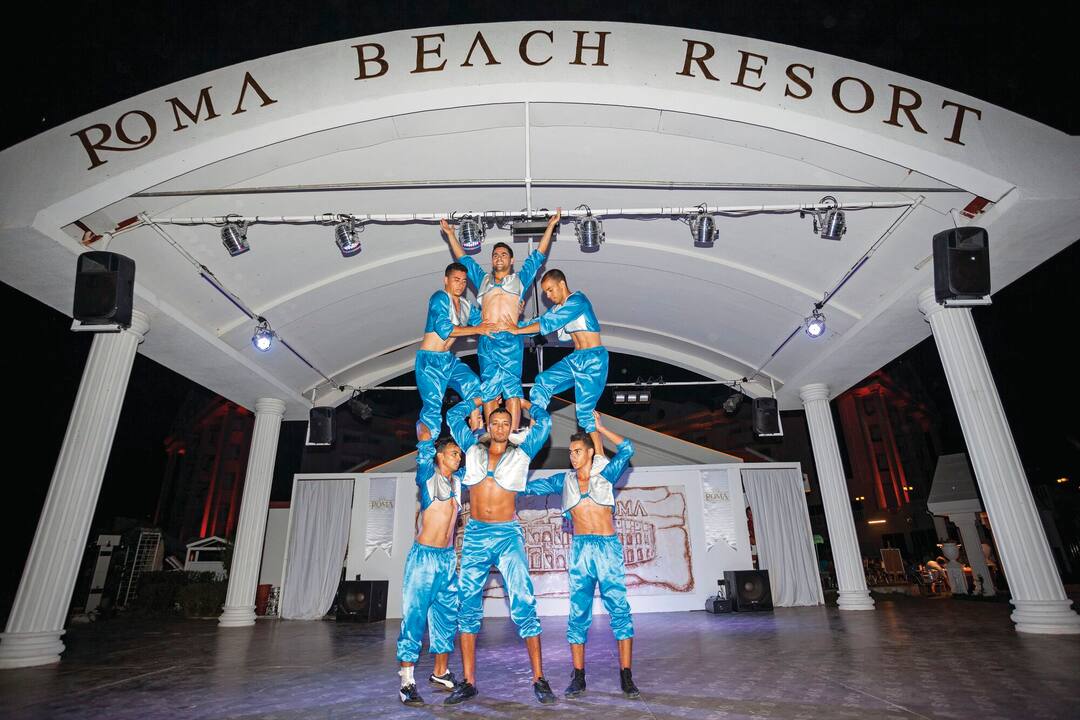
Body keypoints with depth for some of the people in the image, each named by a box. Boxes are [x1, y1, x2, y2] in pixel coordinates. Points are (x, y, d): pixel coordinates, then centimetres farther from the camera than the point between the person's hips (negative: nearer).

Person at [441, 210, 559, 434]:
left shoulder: (519, 279, 20)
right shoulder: (483, 280, 26)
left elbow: (538, 256, 20)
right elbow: (463, 258, 33)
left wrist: (550, 226, 20)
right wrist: (450, 233, 36)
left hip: (510, 340, -3)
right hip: (486, 342, 3)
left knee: (511, 387, -8)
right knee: (488, 390, -1)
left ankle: (513, 435, -10)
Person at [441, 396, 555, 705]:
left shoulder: (521, 453, 5)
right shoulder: (473, 450, 10)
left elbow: (544, 421, 8)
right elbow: (454, 415, 18)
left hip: (508, 535, -2)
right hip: (475, 534, 2)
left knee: (524, 604, -8)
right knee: (468, 606, 4)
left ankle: (539, 679, 1)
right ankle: (468, 682, 14)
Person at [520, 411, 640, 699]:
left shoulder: (605, 475, 4)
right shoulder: (564, 481, 10)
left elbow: (627, 449, -4)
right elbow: (528, 487, 12)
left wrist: (599, 427, -1)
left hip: (609, 548, -2)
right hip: (580, 549, 2)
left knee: (620, 610, -4)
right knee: (578, 613, 3)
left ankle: (626, 676, 4)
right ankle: (578, 677, 12)